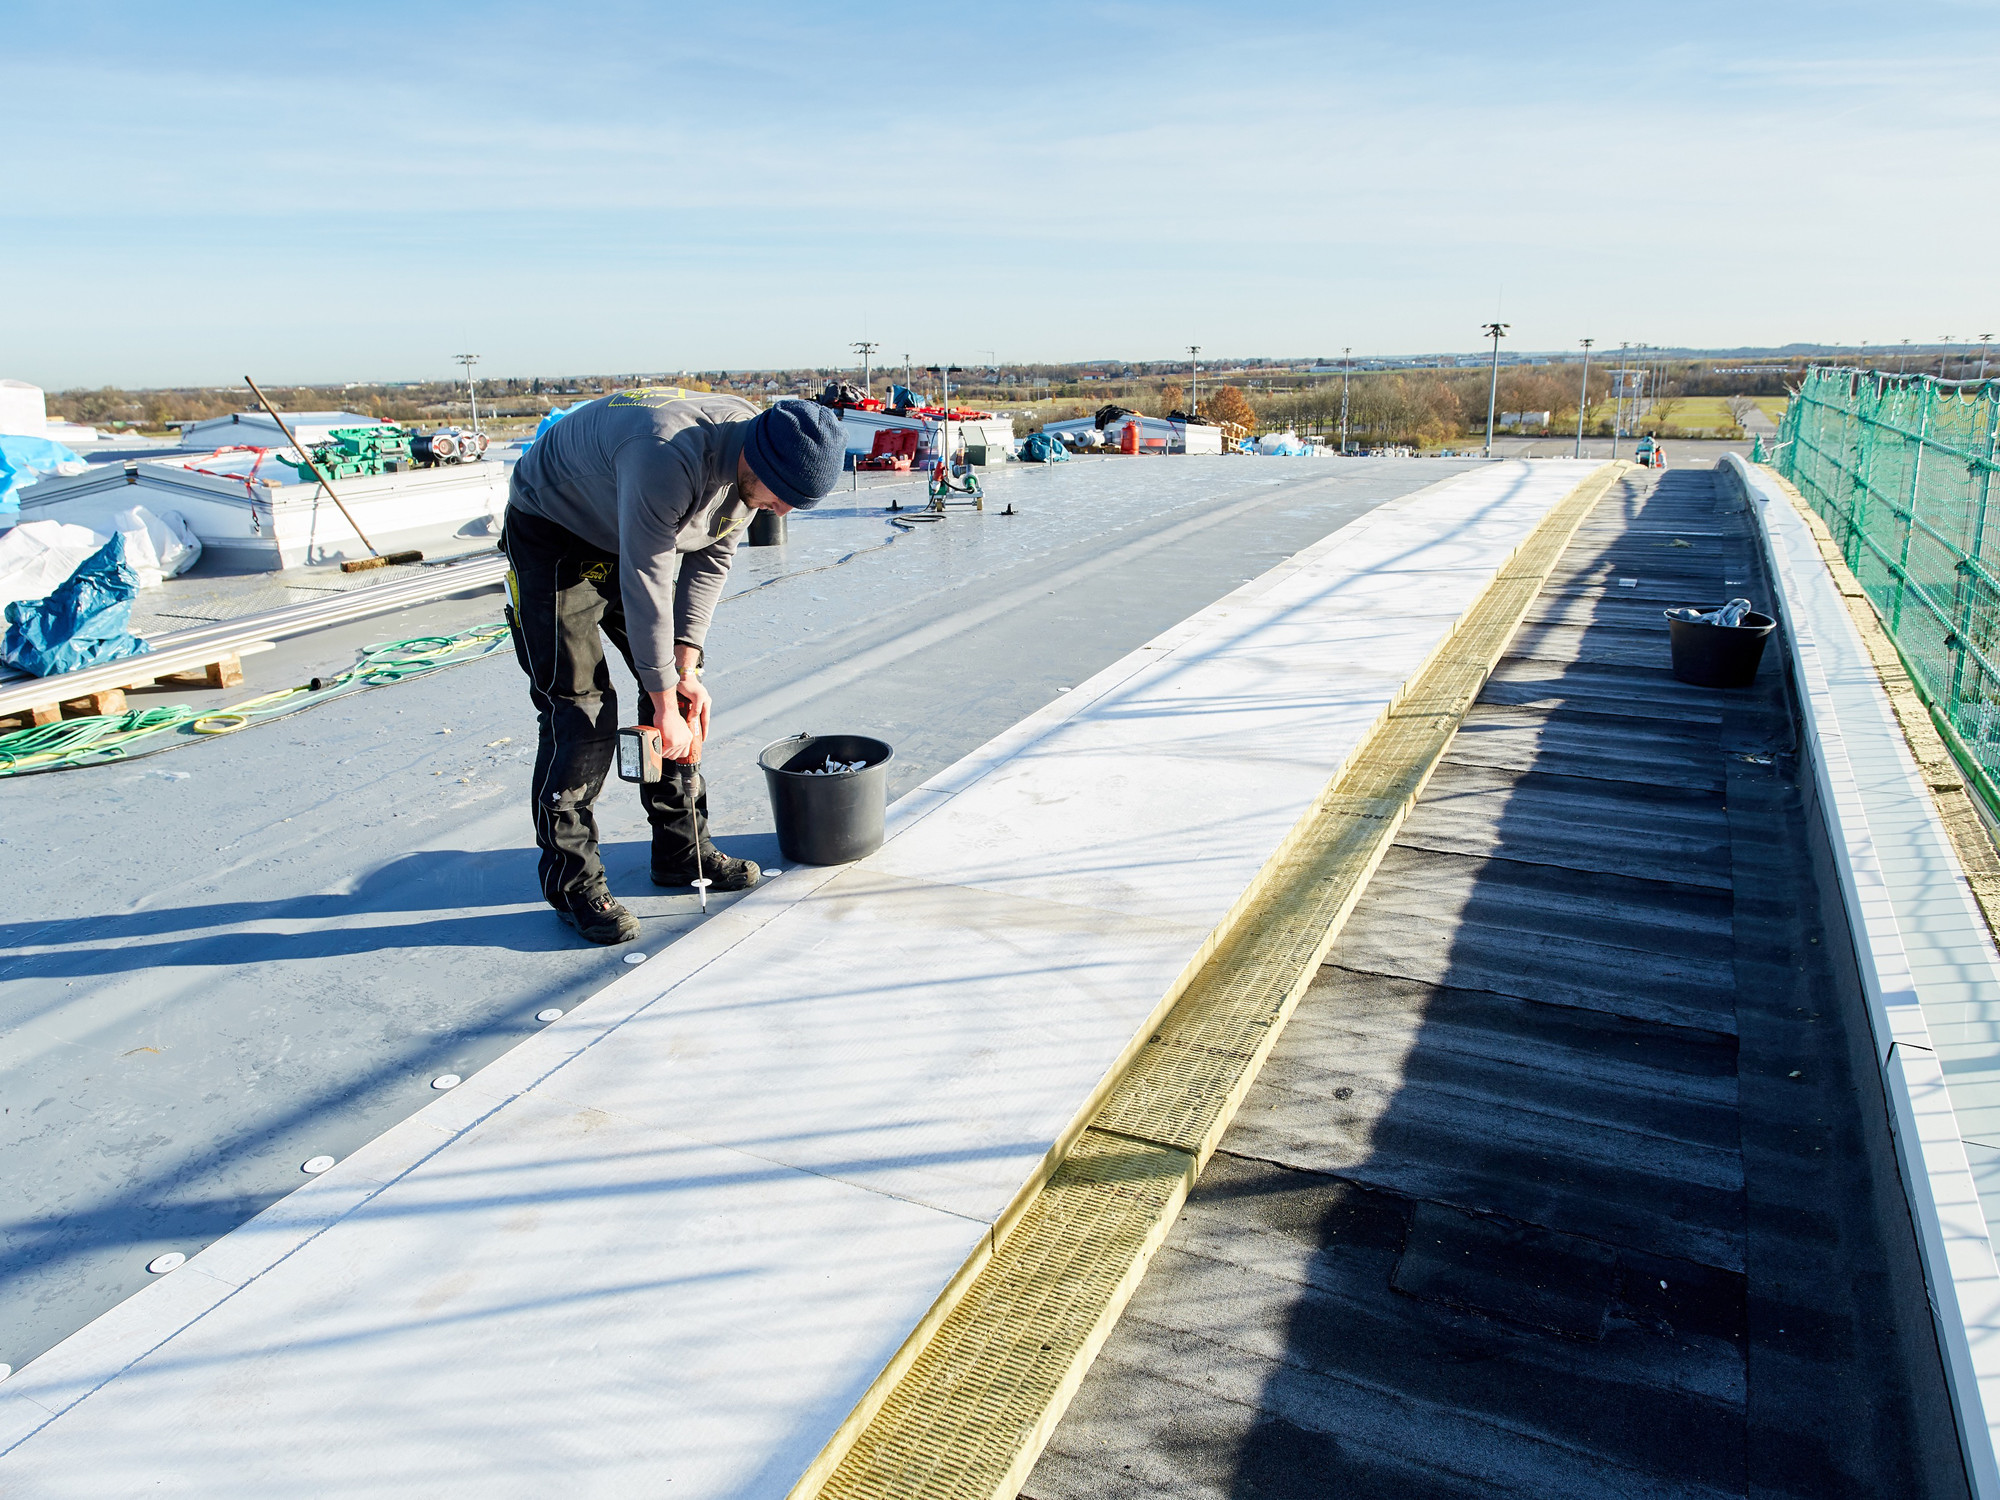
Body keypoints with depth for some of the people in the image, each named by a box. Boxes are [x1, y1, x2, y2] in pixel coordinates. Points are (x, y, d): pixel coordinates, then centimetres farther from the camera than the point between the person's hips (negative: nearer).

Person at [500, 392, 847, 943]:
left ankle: (681, 850, 17)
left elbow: (711, 560, -5)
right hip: (552, 535, -8)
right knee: (579, 706, -12)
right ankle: (572, 881, 0)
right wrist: (664, 701, -28)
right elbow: (645, 587, -35)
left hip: (632, 538, 8)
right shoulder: (668, 458, -40)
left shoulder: (757, 459, -14)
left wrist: (686, 669, -11)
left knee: (681, 692, 4)